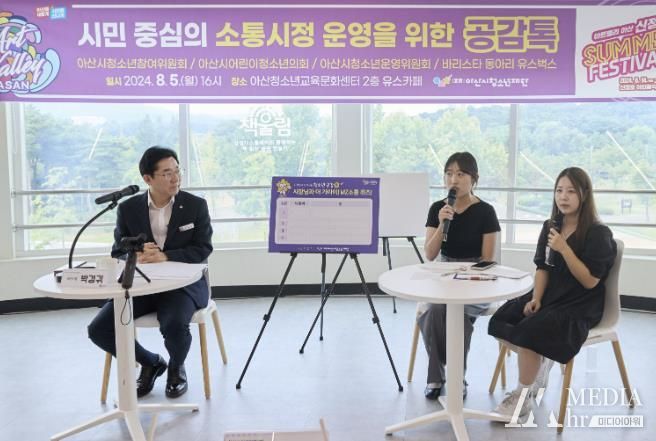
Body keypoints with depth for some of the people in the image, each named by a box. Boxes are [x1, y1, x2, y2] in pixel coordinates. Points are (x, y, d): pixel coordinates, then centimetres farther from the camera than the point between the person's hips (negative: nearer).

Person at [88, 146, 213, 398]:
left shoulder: (196, 205, -2)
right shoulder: (128, 208, 3)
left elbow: (203, 250, -7)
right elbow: (118, 253, 5)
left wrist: (164, 257, -22)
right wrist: (137, 257, -20)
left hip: (183, 284, -3)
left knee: (174, 325, -33)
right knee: (99, 330, -15)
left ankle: (176, 367, 6)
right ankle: (150, 363, 13)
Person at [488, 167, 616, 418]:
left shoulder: (598, 233, -12)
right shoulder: (550, 227, 7)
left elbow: (590, 282, -18)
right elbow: (542, 268, 8)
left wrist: (564, 249, -26)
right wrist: (536, 298, -9)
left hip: (581, 306, -7)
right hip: (550, 296, 7)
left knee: (529, 331, -30)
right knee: (500, 321, -12)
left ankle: (521, 397, -12)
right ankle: (541, 363, 10)